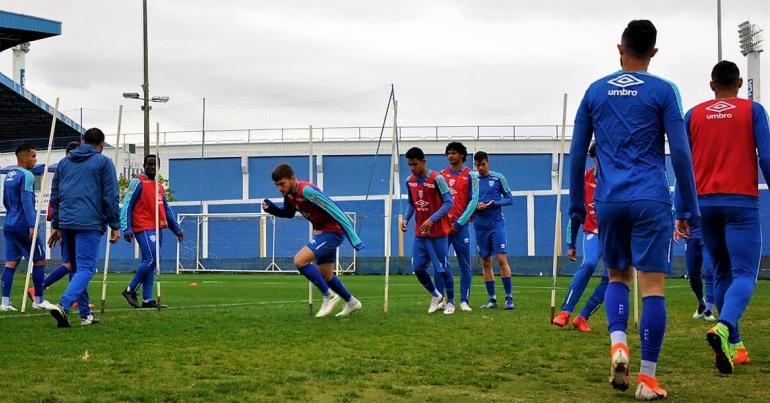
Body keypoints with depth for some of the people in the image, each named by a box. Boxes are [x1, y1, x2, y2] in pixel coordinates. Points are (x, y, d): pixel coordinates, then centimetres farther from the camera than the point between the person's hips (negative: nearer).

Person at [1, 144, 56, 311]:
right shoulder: (26, 175, -11)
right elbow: (26, 201, -21)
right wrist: (32, 224, -26)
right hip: (23, 225, -8)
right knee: (39, 260, 1)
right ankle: (38, 300, 4)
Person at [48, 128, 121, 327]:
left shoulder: (63, 163, 18)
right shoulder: (103, 162, 3)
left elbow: (55, 196, 18)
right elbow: (110, 197, -2)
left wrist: (56, 225, 23)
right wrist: (115, 226, 2)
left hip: (66, 223, 5)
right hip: (89, 224, -5)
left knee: (77, 267, 15)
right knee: (85, 268, -8)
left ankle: (86, 314, 15)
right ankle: (63, 306, -28)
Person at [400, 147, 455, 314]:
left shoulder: (436, 178, -15)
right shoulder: (410, 181, 4)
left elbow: (448, 202, -16)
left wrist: (432, 220, -24)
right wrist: (406, 218, -2)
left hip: (438, 232, -6)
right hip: (420, 233, 6)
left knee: (443, 268, 1)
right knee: (418, 268, 3)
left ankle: (450, 302, 18)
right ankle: (436, 296, 24)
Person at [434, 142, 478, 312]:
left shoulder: (470, 175, 1)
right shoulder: (442, 174, 12)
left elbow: (473, 201, -4)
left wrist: (458, 223, -9)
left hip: (460, 225, -3)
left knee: (464, 265, 0)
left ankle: (464, 301, 4)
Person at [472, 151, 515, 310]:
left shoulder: (498, 178, 1)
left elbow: (509, 199, 2)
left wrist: (494, 203, -14)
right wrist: (476, 206, -10)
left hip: (496, 224, -3)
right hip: (480, 226, 3)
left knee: (501, 259, -11)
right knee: (486, 263, 6)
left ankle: (509, 297, -7)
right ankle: (491, 299, 11)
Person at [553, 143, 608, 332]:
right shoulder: (586, 177, -3)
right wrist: (571, 244, 6)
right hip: (593, 232, 0)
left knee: (610, 276, -12)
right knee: (589, 264, -25)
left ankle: (583, 317, -2)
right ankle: (565, 312, -22)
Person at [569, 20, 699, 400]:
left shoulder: (595, 91, 10)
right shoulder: (662, 91, 1)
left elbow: (577, 154, 11)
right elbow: (680, 153, -3)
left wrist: (577, 206, 19)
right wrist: (689, 209, 3)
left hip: (609, 201, 3)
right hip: (650, 201, -3)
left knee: (617, 275, 19)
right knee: (653, 285, -1)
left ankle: (618, 344, -5)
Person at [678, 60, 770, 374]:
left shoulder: (693, 115, 10)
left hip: (705, 203, 4)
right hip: (741, 203, -3)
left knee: (722, 274, 15)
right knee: (744, 273, -6)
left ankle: (734, 346, 15)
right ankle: (723, 328, -34)